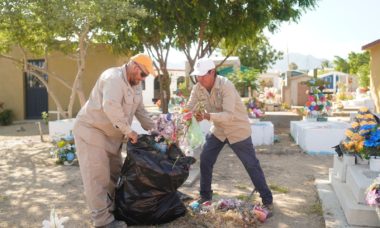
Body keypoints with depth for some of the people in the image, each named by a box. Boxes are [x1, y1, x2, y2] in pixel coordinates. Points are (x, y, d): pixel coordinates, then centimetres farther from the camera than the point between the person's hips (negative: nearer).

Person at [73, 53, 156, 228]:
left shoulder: (135, 84, 6)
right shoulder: (113, 77, -23)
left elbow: (140, 111, 14)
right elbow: (111, 106, -38)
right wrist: (128, 130, -32)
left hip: (111, 134, 10)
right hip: (91, 130, -10)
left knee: (115, 173, 15)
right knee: (97, 176, -6)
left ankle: (113, 209, 29)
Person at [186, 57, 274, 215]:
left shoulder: (226, 86, -30)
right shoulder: (198, 88, -10)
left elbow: (229, 115, -37)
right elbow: (189, 108, -8)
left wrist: (207, 116, -49)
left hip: (237, 129, -6)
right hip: (218, 129, 6)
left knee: (251, 165, -1)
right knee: (205, 160, 3)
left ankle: (267, 200, 11)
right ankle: (205, 195, 21)